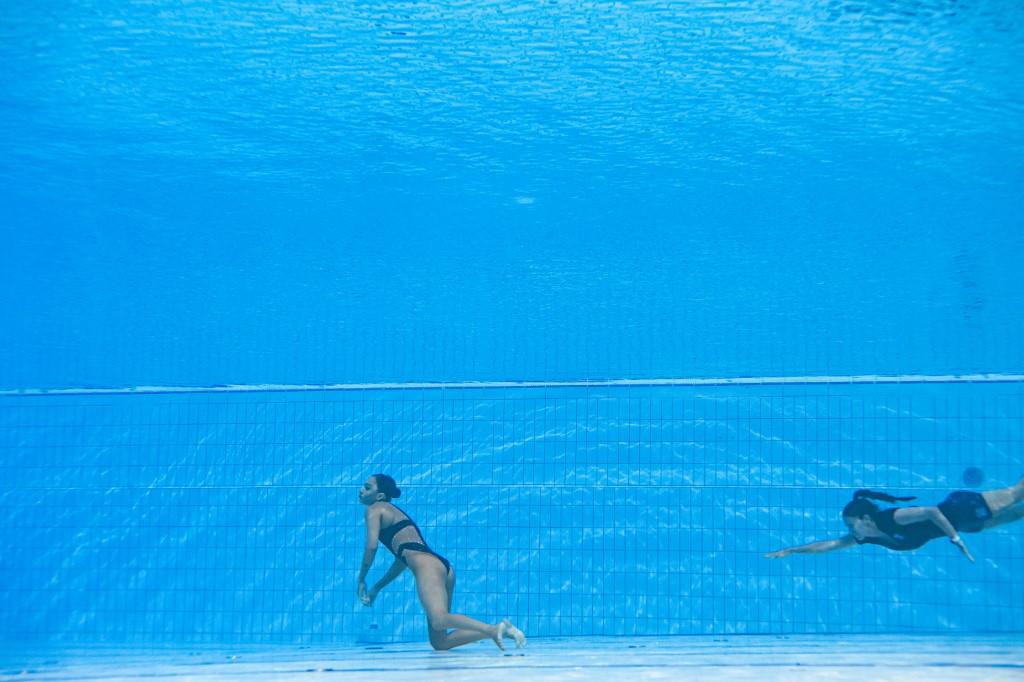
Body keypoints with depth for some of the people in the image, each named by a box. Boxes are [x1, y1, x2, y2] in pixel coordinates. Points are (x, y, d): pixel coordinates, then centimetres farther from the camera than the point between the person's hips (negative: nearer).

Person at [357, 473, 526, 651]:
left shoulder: (375, 509, 10)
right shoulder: (395, 513, 35)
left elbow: (371, 546, -4)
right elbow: (403, 557, 38)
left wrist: (361, 580, 9)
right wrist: (377, 587, 40)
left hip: (425, 564, -9)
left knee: (439, 620, -32)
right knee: (439, 642, 2)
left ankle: (494, 629, -45)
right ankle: (494, 631, -13)